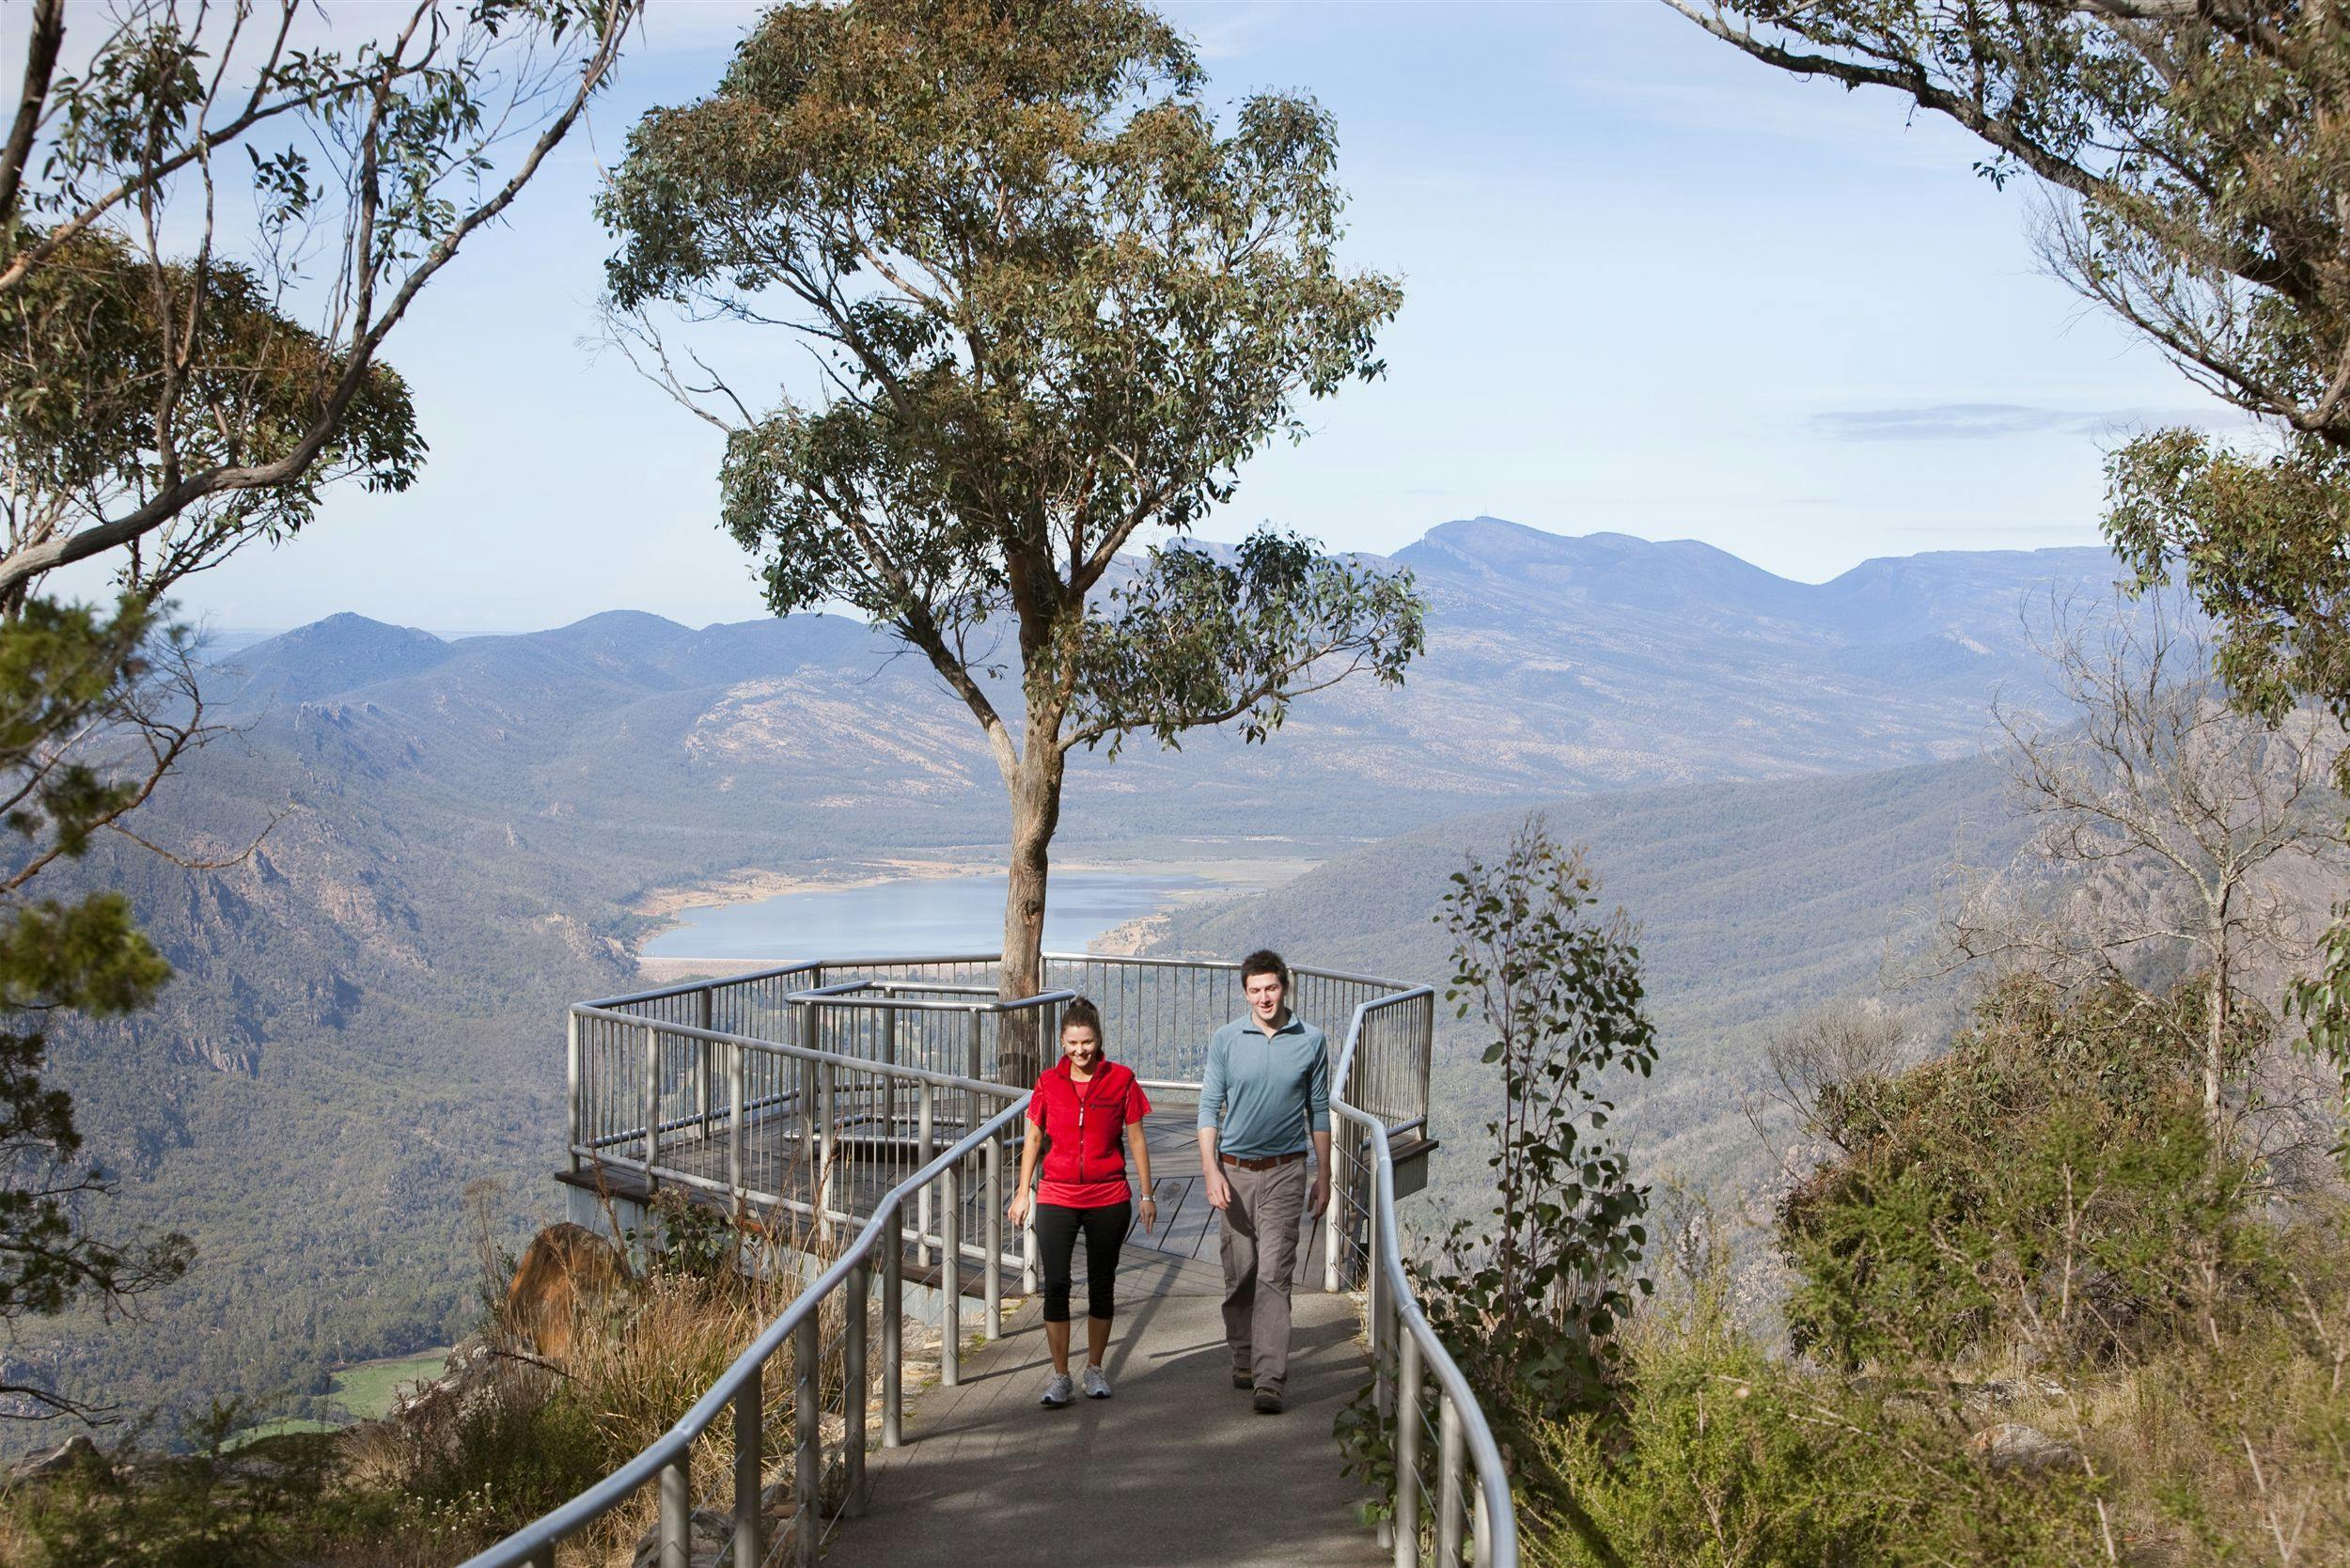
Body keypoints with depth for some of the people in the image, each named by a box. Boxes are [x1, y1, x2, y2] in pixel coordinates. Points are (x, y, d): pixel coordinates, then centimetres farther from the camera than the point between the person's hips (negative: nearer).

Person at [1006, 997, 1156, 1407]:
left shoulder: (1121, 1080, -2)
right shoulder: (1049, 1082, 1)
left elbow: (1136, 1139, 3)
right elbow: (1033, 1139, 9)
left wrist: (1147, 1194, 4)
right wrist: (1023, 1192, 7)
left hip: (1109, 1199, 0)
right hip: (1056, 1198, 0)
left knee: (1102, 1285, 10)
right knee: (1056, 1285, -5)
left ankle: (1095, 1368, 23)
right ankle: (1059, 1376, 3)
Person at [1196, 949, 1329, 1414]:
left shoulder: (1311, 1041, 1)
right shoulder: (1226, 1040, 0)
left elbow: (1319, 1112, 9)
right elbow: (1209, 1108, 1)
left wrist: (1323, 1178, 10)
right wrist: (1212, 1172, -9)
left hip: (1285, 1172, -1)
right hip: (1235, 1170, 1)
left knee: (1274, 1276, -9)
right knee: (1239, 1275, 9)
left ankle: (1270, 1380, -13)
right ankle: (1243, 1361, 27)